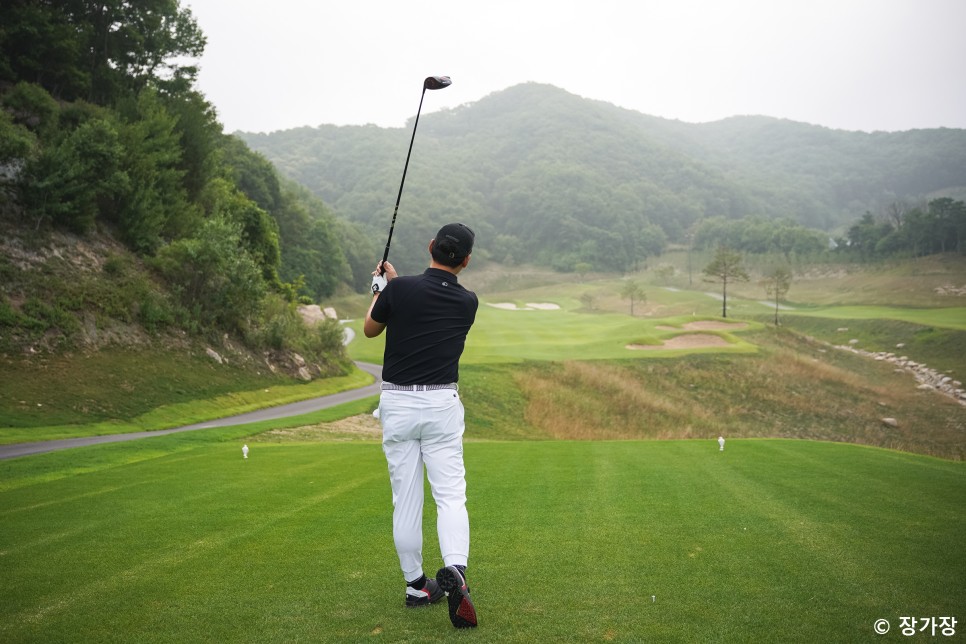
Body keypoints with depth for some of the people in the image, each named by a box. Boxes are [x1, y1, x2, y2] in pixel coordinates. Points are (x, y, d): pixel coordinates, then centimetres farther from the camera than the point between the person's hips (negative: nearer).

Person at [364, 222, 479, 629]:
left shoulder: (399, 289, -8)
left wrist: (379, 290, 26)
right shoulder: (468, 302, 0)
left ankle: (416, 585, 20)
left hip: (398, 403, 0)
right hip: (442, 403, 0)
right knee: (450, 495, 1)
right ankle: (454, 570, -22)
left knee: (405, 499, 9)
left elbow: (370, 330, 10)